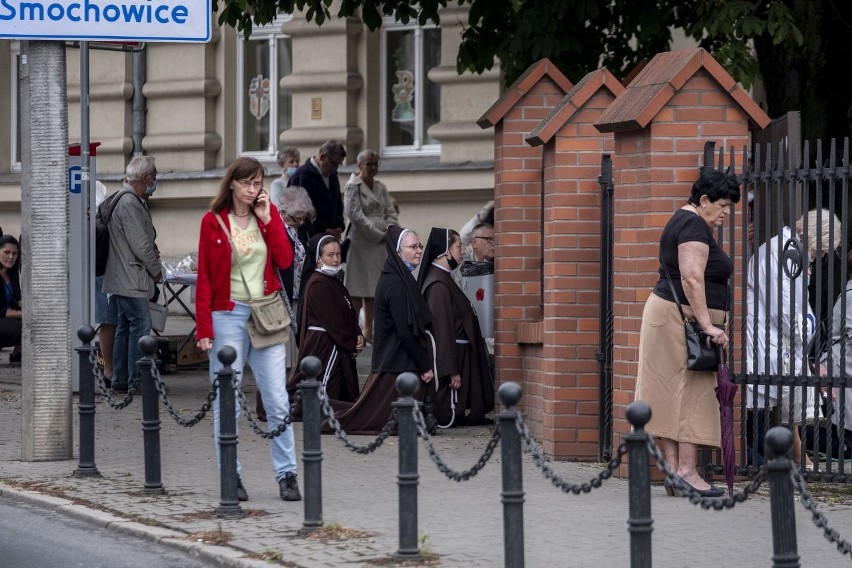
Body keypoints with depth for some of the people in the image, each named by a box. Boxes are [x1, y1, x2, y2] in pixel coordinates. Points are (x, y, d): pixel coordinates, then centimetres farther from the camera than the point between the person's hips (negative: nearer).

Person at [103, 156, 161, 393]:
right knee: (141, 323, -10)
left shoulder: (132, 201, 16)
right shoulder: (129, 204, -18)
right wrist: (156, 270, -5)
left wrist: (151, 247, 6)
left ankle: (120, 380, 16)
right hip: (130, 280, -11)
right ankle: (136, 380, -10)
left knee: (124, 326, 12)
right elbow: (140, 245, -19)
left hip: (122, 280, 11)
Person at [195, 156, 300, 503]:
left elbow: (285, 260, -4)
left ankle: (287, 474, 5)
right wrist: (204, 328, -8)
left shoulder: (268, 215, 8)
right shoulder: (213, 221, -1)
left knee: (277, 399, 0)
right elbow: (204, 277, -3)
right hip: (228, 315, -2)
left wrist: (268, 219, -7)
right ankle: (231, 476, 8)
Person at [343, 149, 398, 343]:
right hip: (360, 240, -7)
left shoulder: (380, 187, 14)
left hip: (379, 241, 7)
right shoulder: (353, 187, -8)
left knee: (374, 285, 11)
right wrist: (379, 235, -14)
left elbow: (390, 211, 13)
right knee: (358, 286, -6)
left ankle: (368, 329, 18)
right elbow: (356, 216, -15)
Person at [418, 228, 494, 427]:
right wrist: (451, 371, -24)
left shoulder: (442, 280, 13)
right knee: (448, 416, -4)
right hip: (450, 356, -11)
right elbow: (442, 330, -23)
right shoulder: (438, 285, -19)